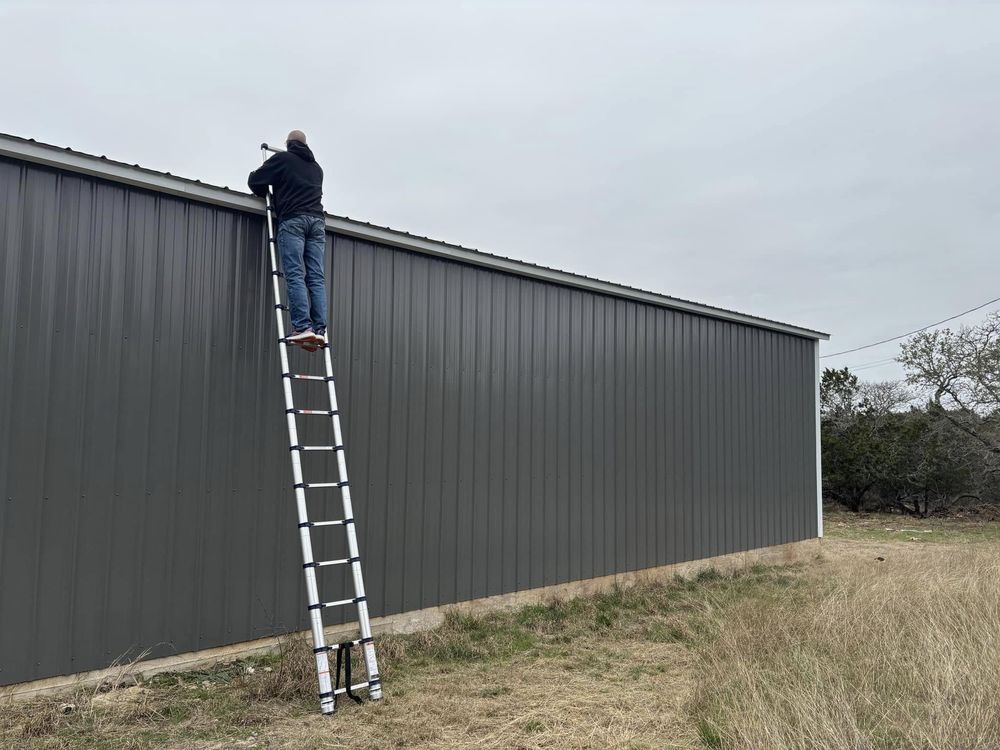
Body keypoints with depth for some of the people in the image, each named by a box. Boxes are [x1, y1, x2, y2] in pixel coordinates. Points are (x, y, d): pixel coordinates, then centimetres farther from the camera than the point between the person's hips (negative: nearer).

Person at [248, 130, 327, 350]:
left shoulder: (283, 158, 12)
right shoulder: (316, 167, 27)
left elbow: (254, 181, 13)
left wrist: (268, 193, 34)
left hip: (292, 220, -4)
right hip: (317, 220, 4)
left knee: (295, 275, -12)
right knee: (316, 278, -4)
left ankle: (303, 327, -24)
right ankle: (319, 329, -14)